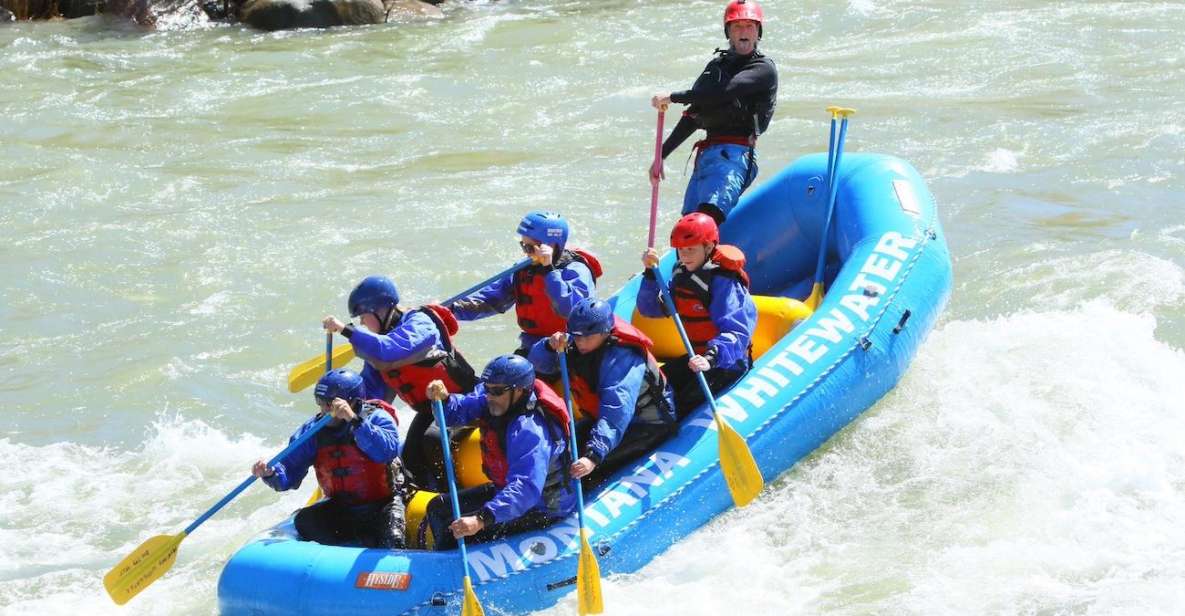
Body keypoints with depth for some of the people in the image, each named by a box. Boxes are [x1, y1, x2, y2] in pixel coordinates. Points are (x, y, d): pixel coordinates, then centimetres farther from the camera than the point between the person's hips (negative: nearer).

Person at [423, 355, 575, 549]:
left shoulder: (529, 430, -34)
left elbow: (526, 488, -43)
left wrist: (482, 520, -52)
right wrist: (443, 400, -28)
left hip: (543, 510, -10)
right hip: (506, 489, 10)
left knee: (455, 531, -21)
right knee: (439, 508, 17)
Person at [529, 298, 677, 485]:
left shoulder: (623, 357, -32)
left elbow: (615, 415, -42)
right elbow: (539, 363, -2)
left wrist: (593, 456, -52)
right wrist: (550, 346, -27)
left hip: (648, 422, -8)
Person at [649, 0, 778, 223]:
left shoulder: (764, 69, 1)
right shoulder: (717, 66, 24)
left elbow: (722, 92, -15)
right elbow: (693, 116, 28)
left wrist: (672, 97, -8)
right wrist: (661, 155, 25)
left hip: (734, 154, -8)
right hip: (706, 154, 8)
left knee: (707, 220, -28)